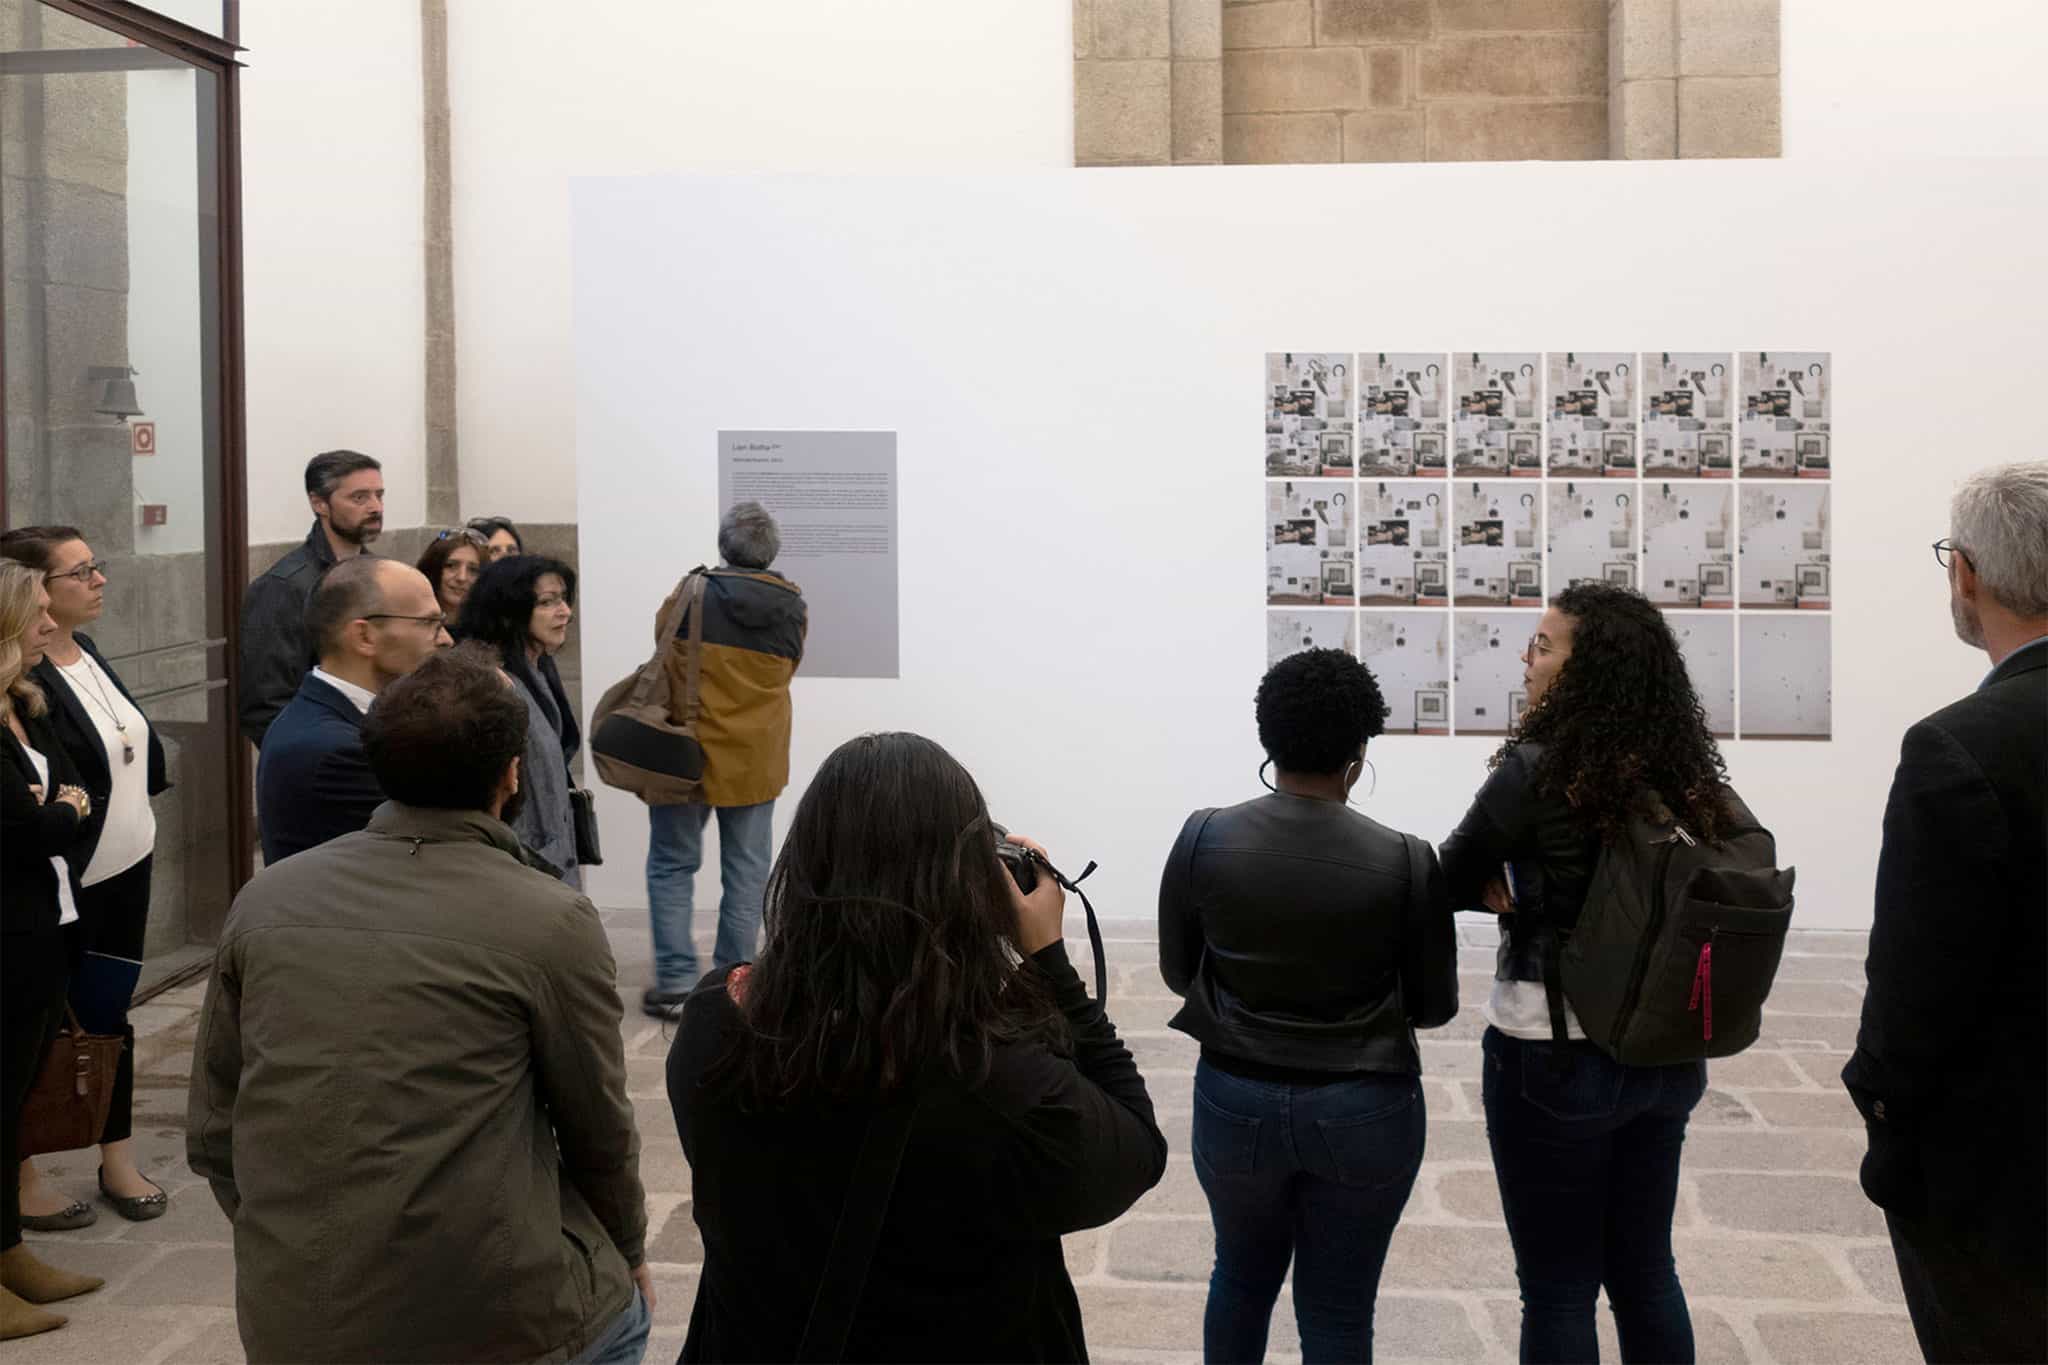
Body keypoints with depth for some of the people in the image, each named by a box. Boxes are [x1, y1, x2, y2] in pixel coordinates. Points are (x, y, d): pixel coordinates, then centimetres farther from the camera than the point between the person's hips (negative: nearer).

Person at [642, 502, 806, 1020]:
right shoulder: (792, 608, -4)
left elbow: (663, 637, 4)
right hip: (756, 760, 2)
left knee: (673, 864, 10)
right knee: (745, 871, 11)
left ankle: (675, 981, 6)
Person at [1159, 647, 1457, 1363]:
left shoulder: (1204, 839, -12)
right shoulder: (1405, 861, -16)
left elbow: (1177, 973, 1)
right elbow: (1434, 1006, -4)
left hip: (1235, 1101, 2)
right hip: (1364, 1112, -2)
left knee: (1242, 1277, 26)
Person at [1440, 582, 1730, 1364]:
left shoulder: (1536, 771, -17)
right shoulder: (1683, 778, 0)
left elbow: (1449, 882, -7)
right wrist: (1531, 891, -1)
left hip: (1552, 1056, -6)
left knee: (1558, 1286, 8)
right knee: (1646, 1269, 19)